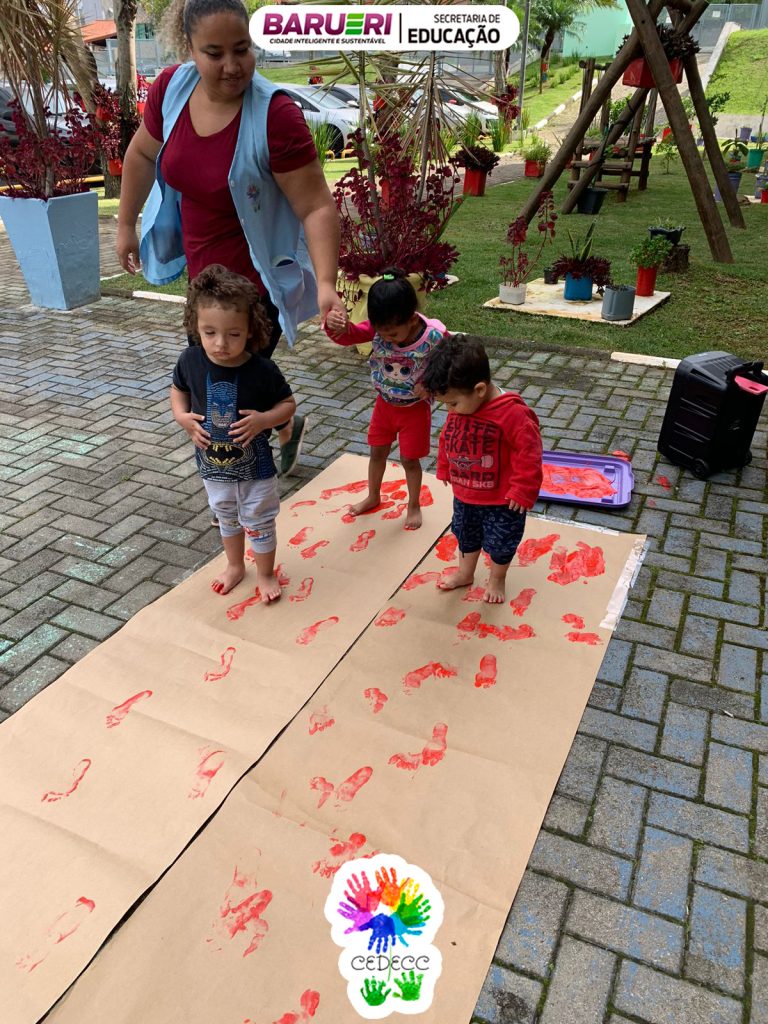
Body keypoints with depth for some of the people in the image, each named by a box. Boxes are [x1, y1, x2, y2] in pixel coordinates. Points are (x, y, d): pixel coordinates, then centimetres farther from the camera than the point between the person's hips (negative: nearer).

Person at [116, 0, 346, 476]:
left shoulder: (275, 114, -23)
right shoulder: (171, 88, -6)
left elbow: (317, 206, -25)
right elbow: (143, 153, 11)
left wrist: (326, 284, -36)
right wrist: (126, 223, 17)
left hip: (256, 281, -7)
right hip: (203, 273, 7)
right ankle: (288, 429, 51)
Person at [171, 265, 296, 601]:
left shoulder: (262, 370, -24)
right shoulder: (191, 360, -16)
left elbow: (288, 404, -9)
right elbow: (178, 390, 5)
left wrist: (263, 420, -28)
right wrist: (182, 417, -14)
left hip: (254, 466, -3)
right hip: (213, 463, 4)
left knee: (259, 522, 14)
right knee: (226, 518, 25)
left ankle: (265, 573, 38)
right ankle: (235, 566, 49)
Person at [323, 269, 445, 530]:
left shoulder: (434, 336, -29)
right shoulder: (378, 327, -22)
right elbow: (348, 335, -30)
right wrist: (335, 324, -53)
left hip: (415, 408, -4)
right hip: (385, 404, 4)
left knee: (409, 459, 10)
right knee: (377, 452, 19)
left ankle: (414, 505, 35)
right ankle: (373, 497, 44)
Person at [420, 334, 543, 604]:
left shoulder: (513, 413, -31)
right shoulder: (459, 409, -9)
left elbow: (529, 454, -25)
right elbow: (447, 440, 8)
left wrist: (522, 492, -20)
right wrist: (444, 469, 15)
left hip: (501, 500, -6)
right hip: (464, 494, 6)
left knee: (500, 543, 16)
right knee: (465, 536, 26)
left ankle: (497, 579, 42)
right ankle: (465, 573, 50)